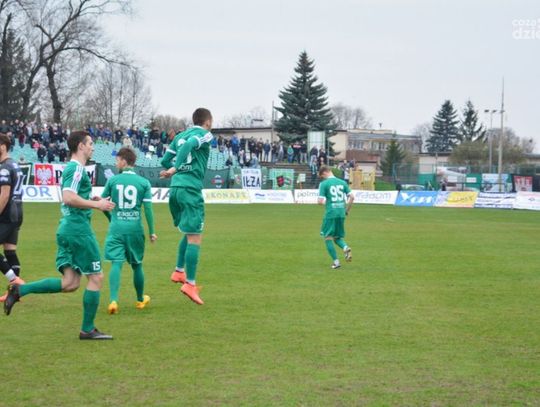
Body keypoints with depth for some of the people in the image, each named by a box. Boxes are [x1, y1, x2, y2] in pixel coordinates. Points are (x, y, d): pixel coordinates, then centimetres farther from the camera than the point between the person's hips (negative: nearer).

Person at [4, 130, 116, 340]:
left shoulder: (70, 168, 19)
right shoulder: (77, 168, -12)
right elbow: (69, 197, -23)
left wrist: (91, 200, 17)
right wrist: (97, 204, -16)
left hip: (67, 228, 10)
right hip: (78, 228, -10)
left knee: (69, 283, 5)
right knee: (96, 277, 0)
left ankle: (19, 290, -2)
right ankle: (87, 329, 5)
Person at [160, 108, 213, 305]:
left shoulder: (180, 135, 19)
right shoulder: (205, 134, -2)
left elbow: (164, 160, 18)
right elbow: (188, 144, -22)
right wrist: (176, 168, -27)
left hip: (175, 188, 8)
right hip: (191, 189, -8)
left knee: (190, 233, 25)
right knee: (195, 238, -6)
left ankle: (179, 271, 23)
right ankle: (190, 284, -9)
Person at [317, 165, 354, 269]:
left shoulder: (324, 184, -7)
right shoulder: (342, 182, 8)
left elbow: (320, 201, -11)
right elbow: (352, 197, 4)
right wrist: (347, 210, 15)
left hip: (330, 214, -5)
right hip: (341, 213, 5)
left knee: (328, 237, 7)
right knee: (338, 237, 19)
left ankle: (336, 261, 2)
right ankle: (346, 248, -12)